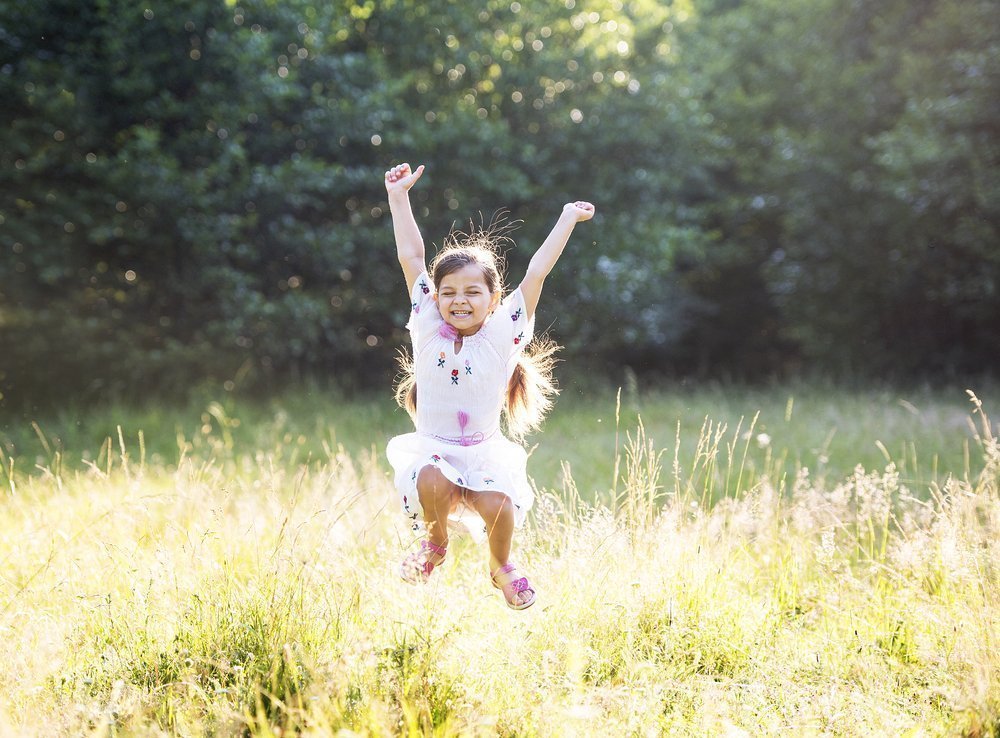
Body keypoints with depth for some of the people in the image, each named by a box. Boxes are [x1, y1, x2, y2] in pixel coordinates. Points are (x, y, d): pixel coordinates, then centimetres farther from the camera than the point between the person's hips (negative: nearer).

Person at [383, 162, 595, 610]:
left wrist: (568, 219, -1)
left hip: (485, 453, 0)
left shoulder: (502, 334, -2)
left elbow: (536, 272, -2)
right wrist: (398, 196, 5)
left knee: (499, 508, -26)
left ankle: (501, 566, 11)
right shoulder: (428, 329, 0)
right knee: (433, 483, -32)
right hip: (432, 451, 0)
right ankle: (435, 545, 3)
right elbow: (410, 258, 3)